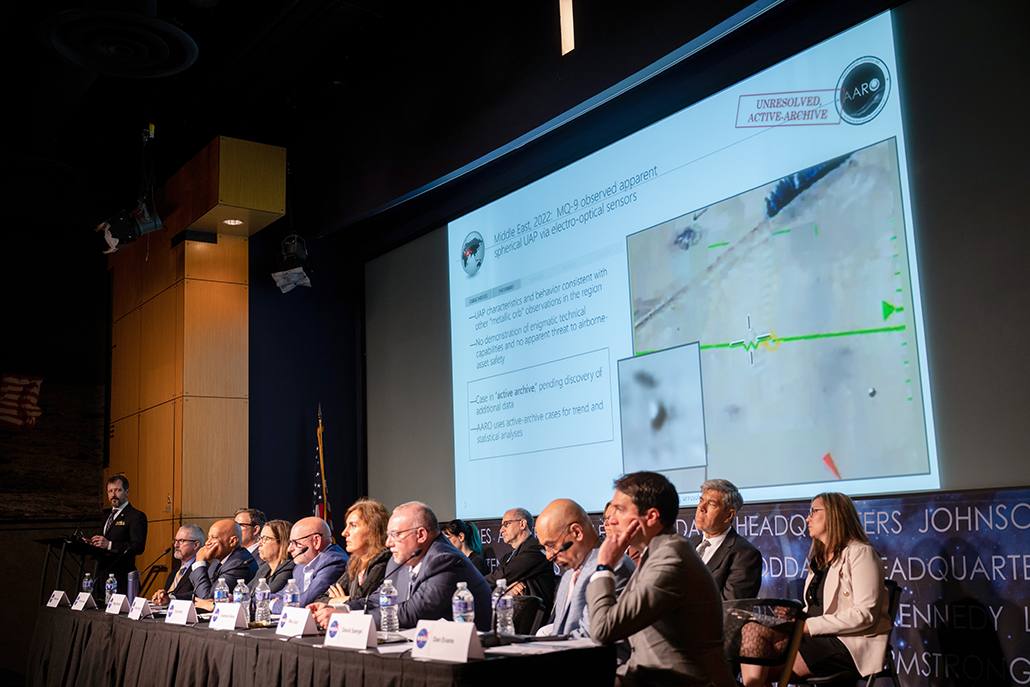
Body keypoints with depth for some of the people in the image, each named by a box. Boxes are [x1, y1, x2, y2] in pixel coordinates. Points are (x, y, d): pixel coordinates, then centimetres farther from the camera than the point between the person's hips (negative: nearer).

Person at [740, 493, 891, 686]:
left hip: (850, 645, -8)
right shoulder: (819, 558, 25)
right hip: (820, 638, 8)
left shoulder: (860, 553, -3)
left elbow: (865, 614, -14)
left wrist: (810, 625, -17)